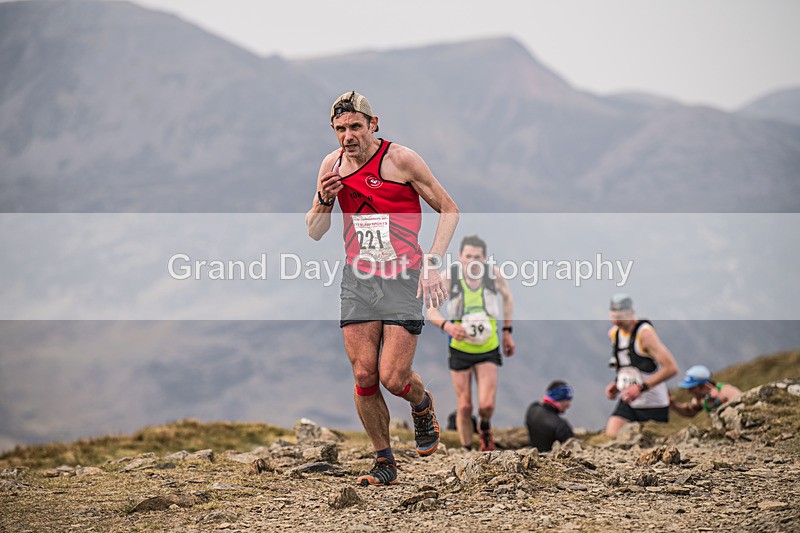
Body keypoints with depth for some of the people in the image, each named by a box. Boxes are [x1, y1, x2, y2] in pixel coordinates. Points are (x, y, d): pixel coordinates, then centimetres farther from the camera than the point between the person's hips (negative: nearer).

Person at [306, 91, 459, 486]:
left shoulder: (401, 160, -9)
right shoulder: (332, 165, 5)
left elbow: (448, 210, -2)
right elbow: (315, 233, 13)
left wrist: (433, 265, -11)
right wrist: (324, 201, -8)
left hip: (403, 278, -4)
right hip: (358, 279, 4)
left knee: (393, 379, -10)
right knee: (364, 377, -2)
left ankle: (422, 406, 26)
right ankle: (384, 462, 14)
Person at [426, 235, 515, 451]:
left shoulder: (494, 274, -12)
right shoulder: (448, 277, -15)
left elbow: (507, 297, 10)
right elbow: (431, 311, -10)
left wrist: (507, 331, 11)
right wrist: (447, 326, -32)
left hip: (488, 349, 0)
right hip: (460, 348, 0)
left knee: (487, 405, -12)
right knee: (464, 407, 0)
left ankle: (485, 427, 23)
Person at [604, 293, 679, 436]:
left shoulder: (645, 333, -16)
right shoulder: (613, 333, 7)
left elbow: (671, 368, -23)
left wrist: (641, 388, -25)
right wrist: (615, 384, 6)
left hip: (654, 405, -6)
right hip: (627, 403, 6)